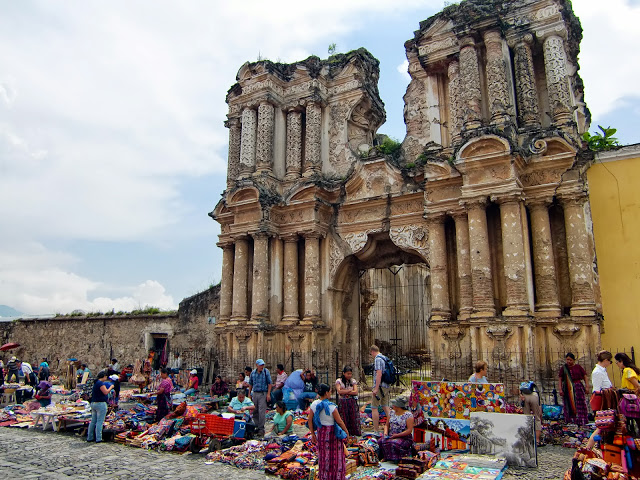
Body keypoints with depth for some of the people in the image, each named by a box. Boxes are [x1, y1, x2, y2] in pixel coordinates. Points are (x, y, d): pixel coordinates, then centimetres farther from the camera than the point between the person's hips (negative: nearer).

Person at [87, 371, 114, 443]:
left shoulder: (95, 383, 14)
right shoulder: (101, 383, -15)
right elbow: (106, 392, -19)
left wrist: (108, 388, 20)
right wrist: (111, 387, -3)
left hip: (93, 403, 9)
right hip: (100, 404, -9)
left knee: (93, 421, 15)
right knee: (100, 422, -4)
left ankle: (89, 437, 21)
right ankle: (98, 438, -2)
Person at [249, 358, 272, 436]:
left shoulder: (266, 372, -2)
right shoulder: (253, 373, 8)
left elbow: (270, 383, -2)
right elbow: (250, 384, 17)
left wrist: (268, 394, -8)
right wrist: (249, 393, 12)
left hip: (263, 393, -4)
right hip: (254, 393, 4)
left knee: (262, 411, -9)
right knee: (255, 411, 8)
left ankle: (261, 428, -3)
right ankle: (257, 426, 21)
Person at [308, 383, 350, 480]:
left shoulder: (314, 404, -6)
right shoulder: (331, 406, -22)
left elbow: (309, 420, 0)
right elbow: (339, 421, -15)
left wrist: (313, 434, 10)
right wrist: (346, 431, 0)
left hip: (320, 432, 5)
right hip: (332, 432, -5)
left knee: (323, 455, 18)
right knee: (335, 456, 11)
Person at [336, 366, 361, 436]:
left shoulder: (353, 381, 7)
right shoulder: (338, 381, 0)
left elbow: (356, 392, -4)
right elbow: (339, 391, -13)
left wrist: (344, 392, -10)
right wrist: (350, 390, -8)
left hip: (352, 402, 2)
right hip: (342, 402, -2)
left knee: (353, 417, -2)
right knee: (344, 419, -1)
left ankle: (354, 432, 6)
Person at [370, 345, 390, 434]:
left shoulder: (377, 359, -13)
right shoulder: (385, 358, 14)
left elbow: (379, 374, -22)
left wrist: (376, 388, -21)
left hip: (380, 386, -9)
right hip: (386, 386, 9)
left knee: (374, 407, -3)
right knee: (385, 406, 17)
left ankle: (376, 431, -1)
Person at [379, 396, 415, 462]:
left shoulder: (408, 415, -8)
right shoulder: (392, 412, 13)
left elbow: (409, 430, -13)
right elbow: (387, 425, 19)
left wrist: (397, 435, -18)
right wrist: (386, 432, -3)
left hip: (404, 438, -6)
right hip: (391, 436, 6)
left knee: (394, 443, -36)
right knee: (381, 442, -23)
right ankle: (385, 457, -6)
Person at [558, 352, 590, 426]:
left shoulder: (578, 367, 6)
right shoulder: (563, 368, 8)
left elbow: (585, 377, 5)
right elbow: (560, 379, 6)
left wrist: (587, 387, -6)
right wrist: (560, 389, -3)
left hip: (578, 388, -1)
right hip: (568, 390, 1)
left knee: (580, 405, -4)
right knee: (569, 406, 1)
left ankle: (581, 422, 0)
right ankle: (570, 422, 3)